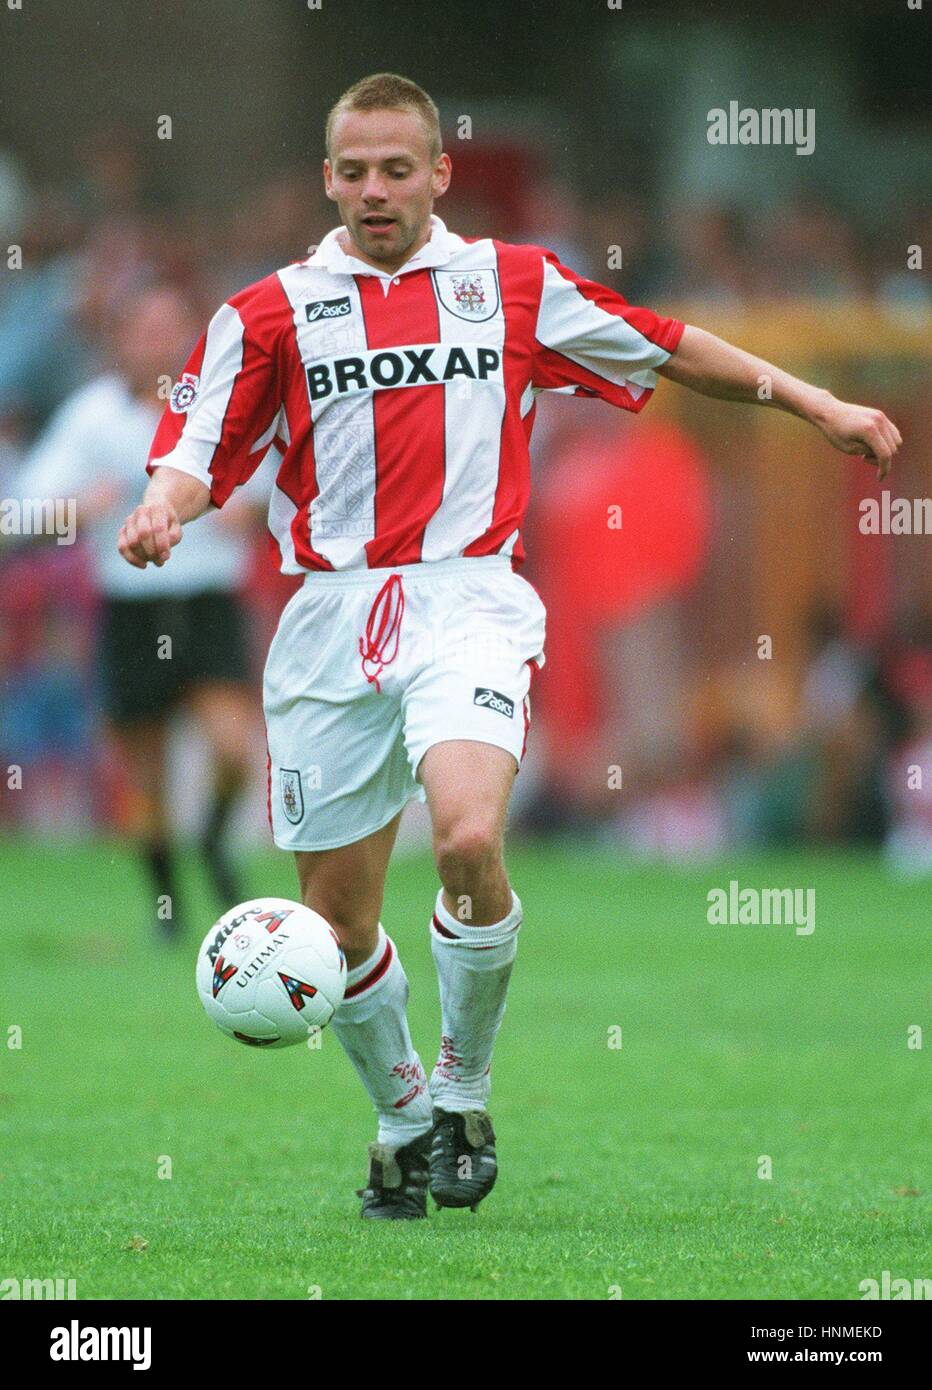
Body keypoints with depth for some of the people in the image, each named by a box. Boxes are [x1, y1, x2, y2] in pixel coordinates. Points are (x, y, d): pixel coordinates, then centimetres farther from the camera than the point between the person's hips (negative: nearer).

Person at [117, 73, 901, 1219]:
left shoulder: (514, 286, 10)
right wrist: (160, 512, -20)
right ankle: (402, 1114, 30)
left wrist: (816, 405, 22)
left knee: (468, 840, -28)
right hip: (331, 622, 2)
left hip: (467, 603, -2)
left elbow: (666, 349, 21)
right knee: (336, 921, 4)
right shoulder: (269, 313, 8)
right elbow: (197, 456, 3)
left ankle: (463, 1090, -5)